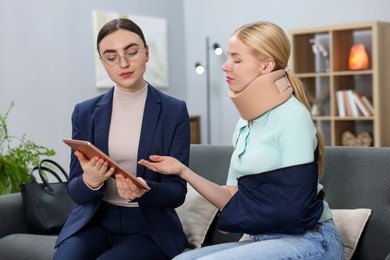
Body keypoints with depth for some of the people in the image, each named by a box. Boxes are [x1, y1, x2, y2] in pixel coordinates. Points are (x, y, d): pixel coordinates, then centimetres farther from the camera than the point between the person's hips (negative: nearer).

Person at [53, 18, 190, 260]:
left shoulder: (175, 111, -3)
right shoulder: (85, 112, 4)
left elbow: (177, 191, -5)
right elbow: (75, 191, 2)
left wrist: (143, 191, -27)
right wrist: (90, 181, -22)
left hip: (149, 228, -2)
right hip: (93, 222, 2)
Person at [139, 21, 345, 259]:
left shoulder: (292, 116, -13)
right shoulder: (246, 122, 11)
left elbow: (295, 210, -17)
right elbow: (234, 200, 11)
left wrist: (233, 220, -3)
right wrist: (183, 171, -1)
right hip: (265, 240, 7)